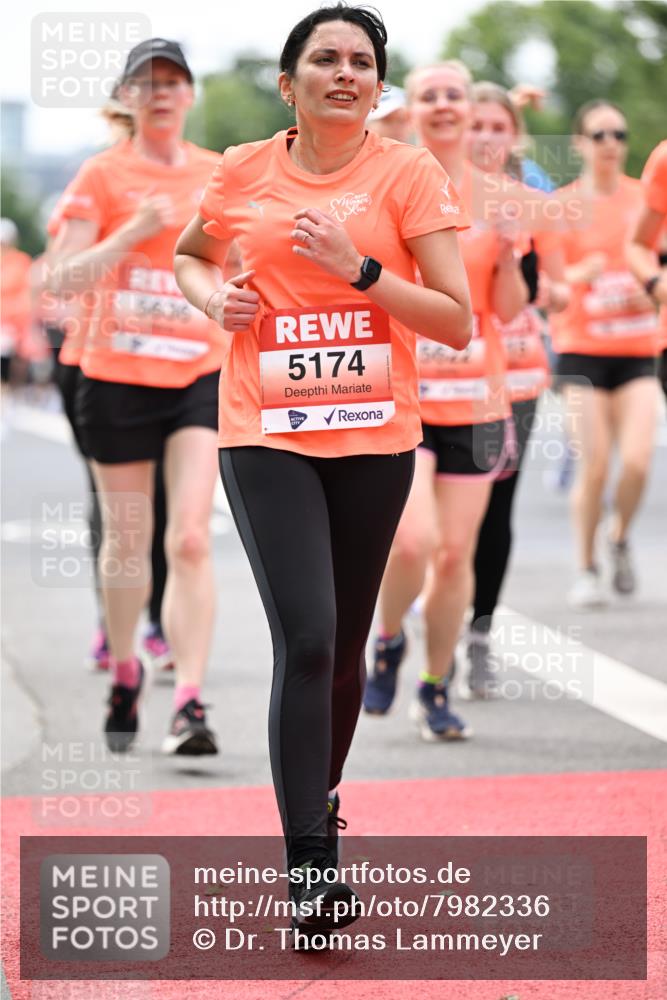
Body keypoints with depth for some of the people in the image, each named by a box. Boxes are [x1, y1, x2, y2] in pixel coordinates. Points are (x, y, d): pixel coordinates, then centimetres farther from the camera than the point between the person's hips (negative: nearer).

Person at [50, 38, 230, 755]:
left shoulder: (218, 176, 7)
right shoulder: (103, 174, -1)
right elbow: (67, 277, -8)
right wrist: (134, 231, -18)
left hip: (200, 375, 1)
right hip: (117, 376, -1)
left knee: (190, 540, -13)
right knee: (127, 541, 10)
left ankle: (189, 703, -18)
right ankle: (124, 671, 33)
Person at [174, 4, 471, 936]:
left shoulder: (408, 173, -4)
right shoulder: (243, 172, 1)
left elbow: (458, 322, -7)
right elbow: (189, 256, 23)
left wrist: (361, 271, -18)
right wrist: (214, 297, 1)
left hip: (374, 438, 1)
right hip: (266, 436, -1)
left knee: (345, 645, 13)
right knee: (306, 638, -16)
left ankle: (321, 800, 39)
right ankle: (311, 864, -14)